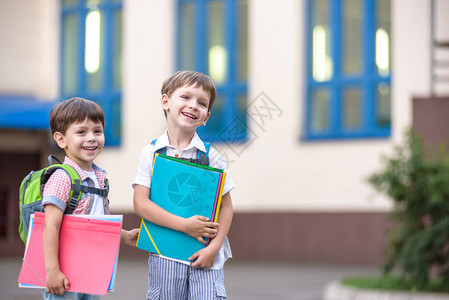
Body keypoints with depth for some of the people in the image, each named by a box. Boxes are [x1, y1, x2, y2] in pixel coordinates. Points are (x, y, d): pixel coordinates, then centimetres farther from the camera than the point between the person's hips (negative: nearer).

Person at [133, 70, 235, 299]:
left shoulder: (211, 156, 2)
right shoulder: (151, 153, 1)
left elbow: (226, 206, 3)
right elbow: (140, 203, -7)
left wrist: (214, 247, -11)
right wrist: (184, 225, -15)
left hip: (205, 256, 0)